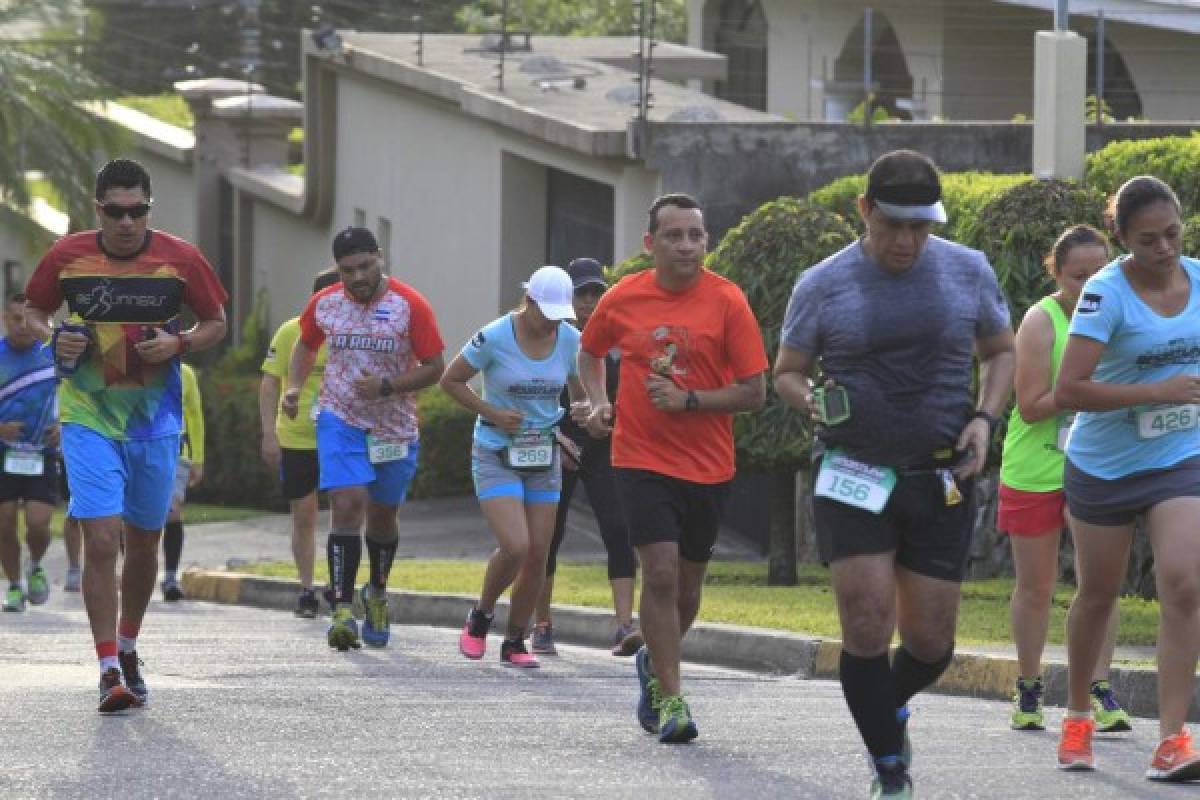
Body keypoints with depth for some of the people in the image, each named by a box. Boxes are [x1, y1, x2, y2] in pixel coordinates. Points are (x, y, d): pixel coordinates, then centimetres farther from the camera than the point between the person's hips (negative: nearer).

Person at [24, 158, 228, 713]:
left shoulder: (180, 259, -5)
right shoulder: (67, 257, -5)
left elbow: (216, 324, 6)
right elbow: (34, 312, 10)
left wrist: (179, 344, -14)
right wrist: (53, 338, -12)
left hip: (156, 422, 1)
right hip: (88, 421, -1)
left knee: (143, 542, 12)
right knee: (101, 540, -14)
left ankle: (127, 648, 35)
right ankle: (110, 669, -12)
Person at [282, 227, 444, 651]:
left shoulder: (409, 305, -10)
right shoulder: (323, 304, -2)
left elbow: (434, 368, -8)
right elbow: (305, 345, 18)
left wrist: (387, 387, -22)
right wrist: (294, 386, 1)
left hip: (395, 425, 0)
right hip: (340, 421, 0)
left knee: (382, 514, 14)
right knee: (348, 505, -18)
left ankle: (377, 593, 40)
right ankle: (342, 609, -21)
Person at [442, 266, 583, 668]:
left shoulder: (570, 340, -2)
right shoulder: (495, 337, -15)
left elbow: (580, 392, 13)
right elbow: (451, 380, -4)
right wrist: (491, 413, -14)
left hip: (543, 457, 5)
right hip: (496, 455, -5)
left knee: (538, 554, 2)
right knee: (515, 547, -18)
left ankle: (515, 642, 17)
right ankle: (480, 617, 10)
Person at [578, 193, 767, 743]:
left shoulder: (727, 302, -8)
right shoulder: (622, 300, -1)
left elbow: (753, 393, -7)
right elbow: (590, 353, 20)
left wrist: (689, 400, -18)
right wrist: (598, 403, 3)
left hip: (708, 466, 1)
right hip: (642, 459, -1)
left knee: (687, 583, 11)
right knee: (660, 572, -15)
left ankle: (655, 663, 41)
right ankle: (670, 701, -9)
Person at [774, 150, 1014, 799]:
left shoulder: (967, 271, 4)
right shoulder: (823, 285, -1)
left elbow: (1001, 353, 16)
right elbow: (786, 372, 8)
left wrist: (983, 418, -2)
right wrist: (812, 400, -15)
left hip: (940, 481, 2)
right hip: (853, 476, -2)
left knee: (930, 643, 5)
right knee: (867, 623, -14)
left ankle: (890, 707, 40)